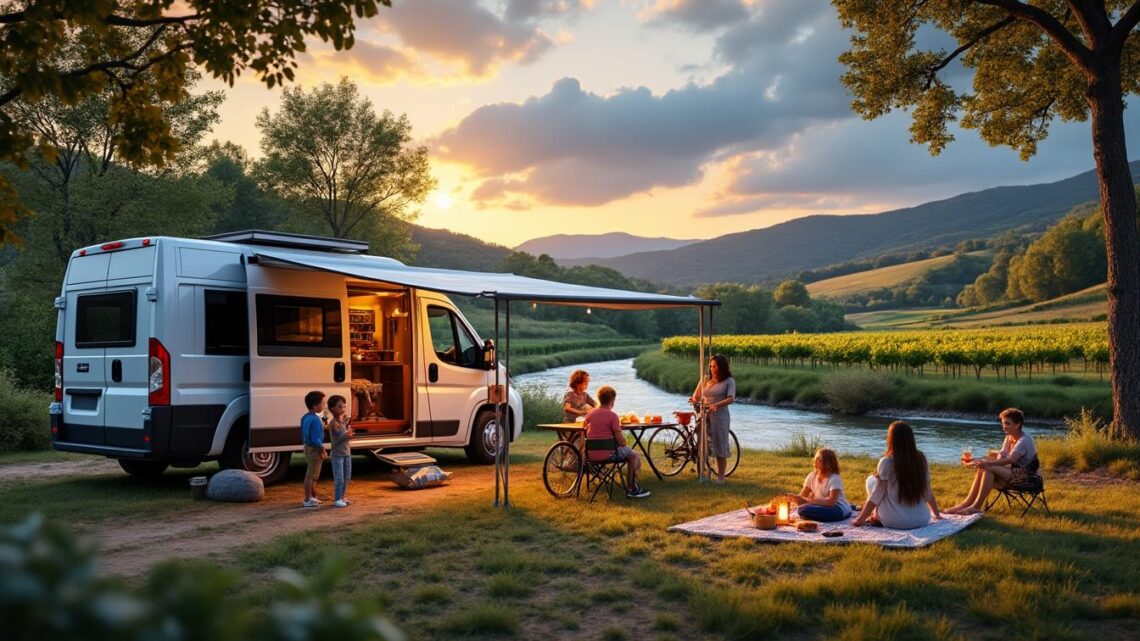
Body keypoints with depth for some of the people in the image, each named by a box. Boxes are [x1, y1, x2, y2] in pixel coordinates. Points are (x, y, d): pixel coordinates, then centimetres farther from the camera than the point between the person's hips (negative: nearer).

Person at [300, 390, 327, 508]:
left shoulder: (305, 418, 6)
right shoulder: (315, 420, -23)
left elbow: (303, 435, 14)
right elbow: (316, 439, -24)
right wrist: (322, 451, -16)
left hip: (308, 447, 10)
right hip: (314, 449, -10)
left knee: (313, 475, 21)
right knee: (311, 475, -1)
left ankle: (313, 497, 32)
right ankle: (308, 500, 7)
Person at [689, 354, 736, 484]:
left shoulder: (729, 381, -2)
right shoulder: (705, 379, 10)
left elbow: (730, 399, -16)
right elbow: (696, 397, 13)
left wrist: (716, 405, -30)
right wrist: (694, 400, -11)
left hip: (720, 416, -4)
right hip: (704, 415, 4)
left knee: (720, 446, 1)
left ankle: (720, 477, 11)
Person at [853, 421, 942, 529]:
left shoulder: (887, 462, -13)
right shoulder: (921, 459, 0)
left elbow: (876, 495, -9)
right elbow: (927, 491, 10)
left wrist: (861, 519, 0)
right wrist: (937, 514, 25)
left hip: (895, 522, -4)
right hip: (922, 520, 4)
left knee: (871, 480, 15)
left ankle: (877, 517, 16)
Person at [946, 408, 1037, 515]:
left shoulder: (1025, 440, -17)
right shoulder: (1008, 438, 11)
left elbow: (1010, 460, -32)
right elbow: (1000, 456, 3)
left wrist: (987, 463, -43)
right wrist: (981, 460, -12)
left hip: (1024, 475, -8)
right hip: (1012, 471, 8)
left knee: (989, 469, -27)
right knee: (982, 469, -14)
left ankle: (976, 506, -27)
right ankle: (967, 503, -19)